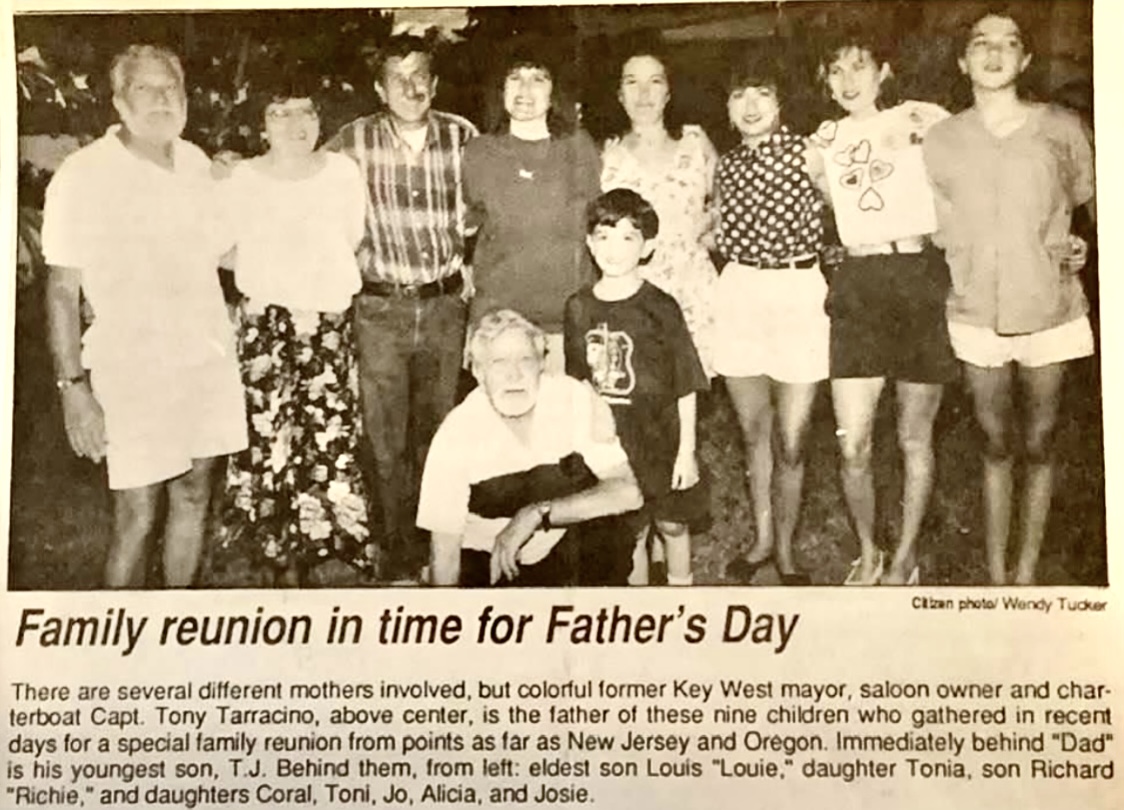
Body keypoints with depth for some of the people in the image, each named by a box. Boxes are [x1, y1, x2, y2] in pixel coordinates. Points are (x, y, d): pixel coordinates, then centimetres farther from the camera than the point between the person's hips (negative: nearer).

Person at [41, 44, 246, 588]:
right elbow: (62, 290, -10)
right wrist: (74, 388, -13)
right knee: (138, 517, -2)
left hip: (208, 359, 5)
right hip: (133, 372, -5)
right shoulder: (82, 176, -10)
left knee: (193, 496, 13)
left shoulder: (195, 162, 6)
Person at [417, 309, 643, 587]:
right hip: (487, 563, 0)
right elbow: (445, 554, -13)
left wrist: (537, 514, -29)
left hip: (568, 551, 1)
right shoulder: (456, 436, -18)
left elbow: (628, 493, -23)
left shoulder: (576, 399, -16)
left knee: (606, 523, -25)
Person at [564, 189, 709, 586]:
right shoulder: (578, 308, -3)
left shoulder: (660, 308, -12)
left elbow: (686, 386, -8)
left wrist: (686, 449, -8)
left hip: (662, 440, -2)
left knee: (672, 524, 14)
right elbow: (575, 384, 6)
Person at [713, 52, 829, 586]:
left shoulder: (807, 152, -4)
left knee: (791, 442, 2)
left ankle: (784, 550, 20)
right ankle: (762, 539, 31)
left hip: (798, 293, -4)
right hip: (739, 293, 4)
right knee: (753, 431, 15)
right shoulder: (727, 163, 9)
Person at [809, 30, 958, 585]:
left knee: (915, 437, 8)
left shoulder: (924, 121, 3)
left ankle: (905, 557, 26)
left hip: (920, 280, -2)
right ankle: (867, 554, 21)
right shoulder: (824, 141, 13)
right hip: (858, 286, 2)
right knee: (852, 444, -3)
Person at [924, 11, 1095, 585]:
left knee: (1038, 446, 9)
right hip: (977, 317, 1)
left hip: (1049, 315, -1)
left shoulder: (1062, 130, -3)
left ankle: (1027, 574, 21)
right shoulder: (939, 141, 1)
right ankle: (996, 574, 21)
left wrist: (1085, 247, -3)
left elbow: (1091, 204, 11)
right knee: (995, 446, 10)